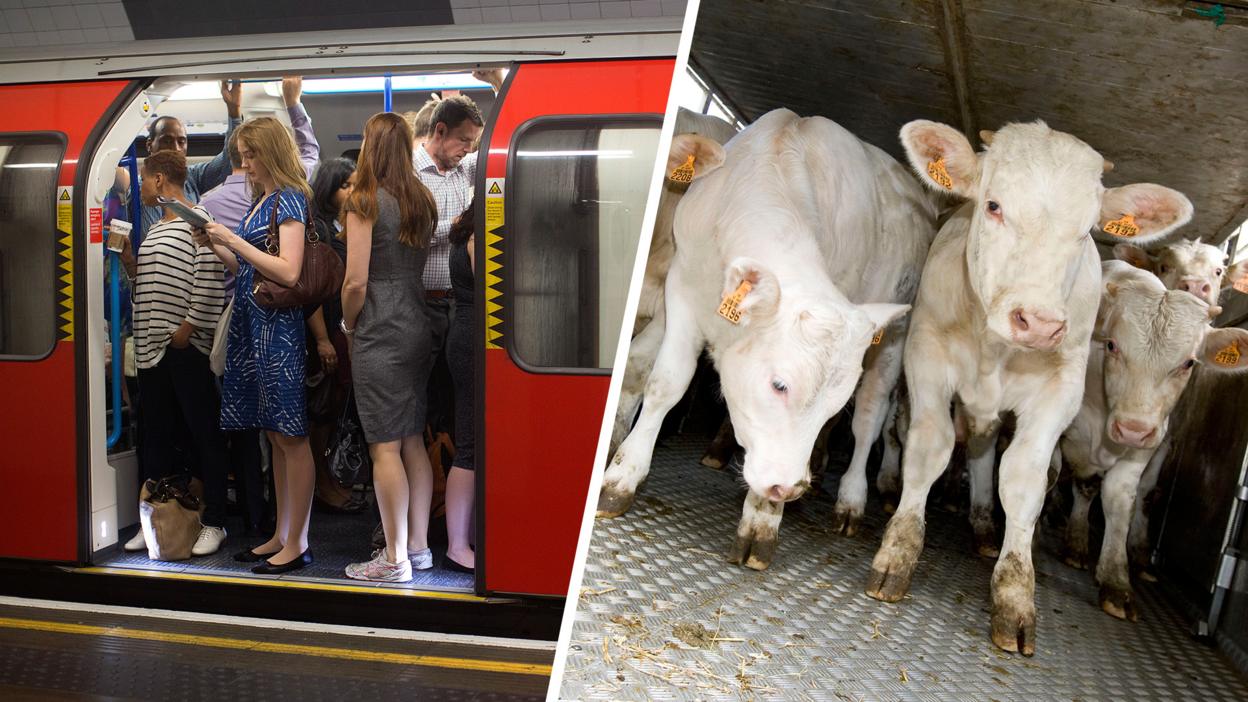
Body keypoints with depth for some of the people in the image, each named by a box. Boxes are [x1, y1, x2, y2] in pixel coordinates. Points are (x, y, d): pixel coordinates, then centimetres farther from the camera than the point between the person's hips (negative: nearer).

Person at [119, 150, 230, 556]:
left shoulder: (196, 222, -7)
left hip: (187, 348, -9)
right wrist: (128, 260, 10)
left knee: (203, 435, -1)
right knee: (155, 437, 13)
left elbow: (209, 279, -17)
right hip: (151, 347, 9)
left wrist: (187, 327, -18)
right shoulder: (154, 230, 21)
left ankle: (213, 523, 7)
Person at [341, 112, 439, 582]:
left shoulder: (365, 202, -9)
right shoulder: (422, 201, 10)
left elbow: (357, 282, -13)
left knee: (385, 448, -1)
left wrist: (348, 324, 3)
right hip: (419, 331, 7)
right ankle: (418, 546, 22)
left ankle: (395, 559, 6)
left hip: (379, 335, -7)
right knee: (413, 442, 13)